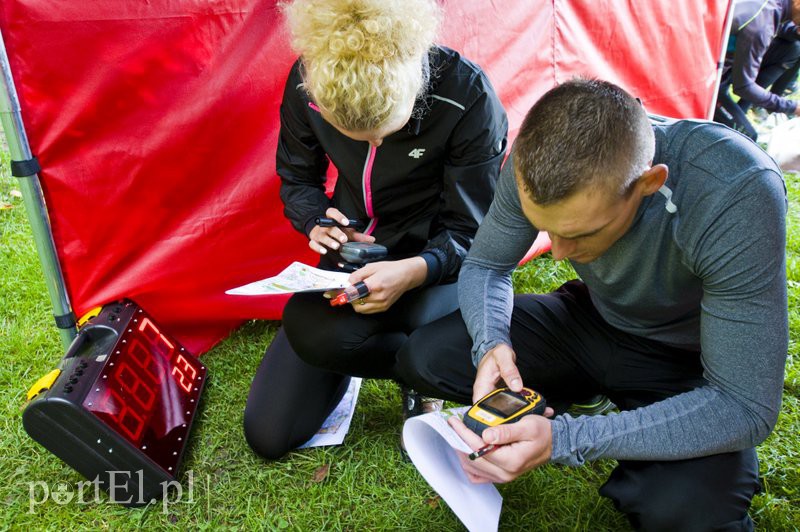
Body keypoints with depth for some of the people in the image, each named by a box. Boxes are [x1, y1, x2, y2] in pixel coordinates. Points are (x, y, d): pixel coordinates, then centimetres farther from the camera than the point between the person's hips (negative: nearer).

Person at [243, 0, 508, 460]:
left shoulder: (468, 97, -23)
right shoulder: (306, 83, -14)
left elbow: (468, 234, -16)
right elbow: (297, 179, 3)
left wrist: (412, 271, -37)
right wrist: (317, 222, -21)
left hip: (435, 266, -3)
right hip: (354, 257, 4)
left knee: (318, 335, -37)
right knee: (268, 434, -1)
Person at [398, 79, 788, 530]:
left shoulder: (738, 193, -36)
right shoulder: (539, 158, -24)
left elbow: (745, 407, -32)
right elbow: (485, 267, -7)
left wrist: (563, 440, -39)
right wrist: (491, 345, -28)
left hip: (687, 361, -3)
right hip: (593, 318, 3)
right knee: (427, 357, -13)